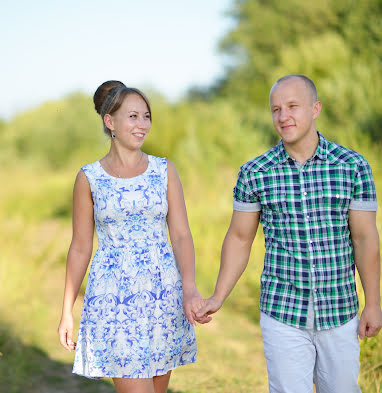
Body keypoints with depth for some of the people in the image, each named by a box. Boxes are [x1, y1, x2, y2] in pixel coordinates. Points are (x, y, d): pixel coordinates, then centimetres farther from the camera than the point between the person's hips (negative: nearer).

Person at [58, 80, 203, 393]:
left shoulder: (164, 170, 4)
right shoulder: (89, 178, 0)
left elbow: (181, 235, -1)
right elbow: (80, 247, 5)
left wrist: (190, 288, -18)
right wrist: (67, 311, 4)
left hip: (163, 294, 3)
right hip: (114, 297, -2)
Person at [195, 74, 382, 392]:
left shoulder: (353, 167, -4)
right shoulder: (255, 174, -3)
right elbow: (239, 239, 6)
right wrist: (218, 298, 2)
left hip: (339, 314, 1)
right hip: (282, 315, 0)